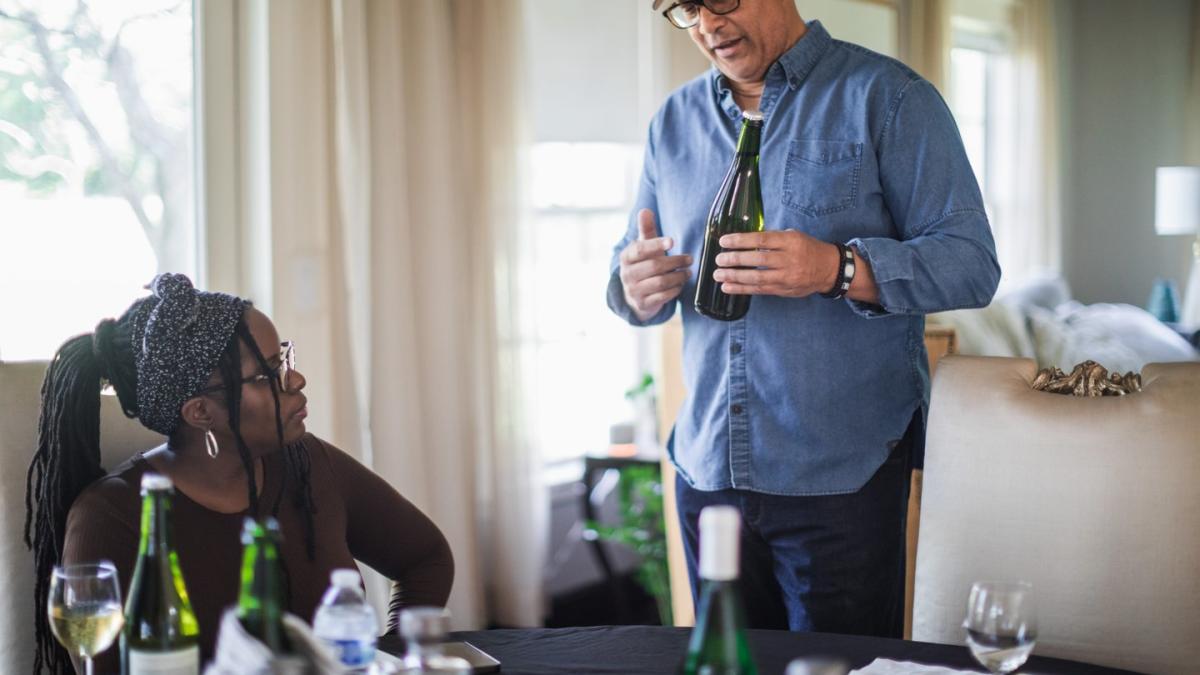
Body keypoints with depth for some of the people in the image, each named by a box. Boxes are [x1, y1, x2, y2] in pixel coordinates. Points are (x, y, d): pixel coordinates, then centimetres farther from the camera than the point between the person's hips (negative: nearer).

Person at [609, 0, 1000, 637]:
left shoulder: (888, 97, -4)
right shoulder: (674, 121, 12)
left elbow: (971, 262, -11)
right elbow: (629, 267, 17)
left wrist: (838, 269, -27)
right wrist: (635, 291, -8)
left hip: (844, 475, -5)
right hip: (707, 469, 5)